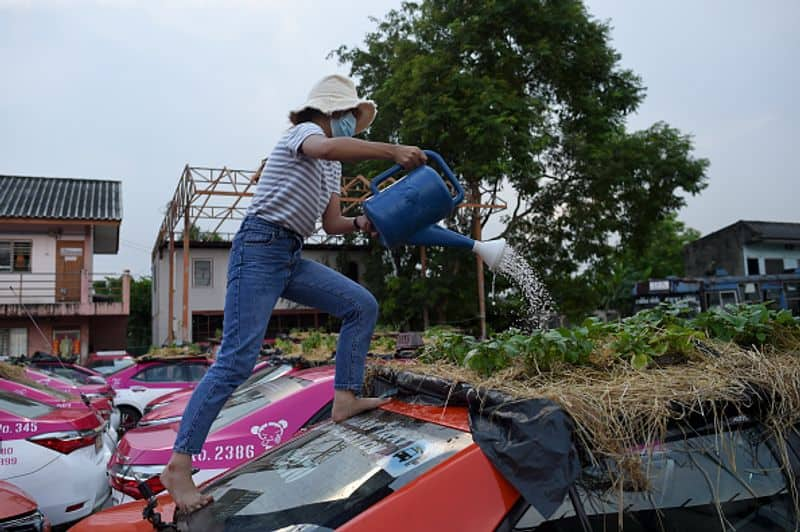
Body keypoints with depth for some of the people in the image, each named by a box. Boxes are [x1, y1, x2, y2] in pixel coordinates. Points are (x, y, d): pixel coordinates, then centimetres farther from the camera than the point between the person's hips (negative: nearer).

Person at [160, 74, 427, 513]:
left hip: (292, 257, 9)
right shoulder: (302, 132, -4)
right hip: (259, 249, -9)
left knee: (362, 305, 4)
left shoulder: (333, 167, 22)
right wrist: (392, 151, -28)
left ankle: (345, 399, 5)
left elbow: (331, 223, 18)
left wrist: (361, 223, -2)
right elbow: (325, 147, -31)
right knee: (237, 360, -15)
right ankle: (178, 465, -8)